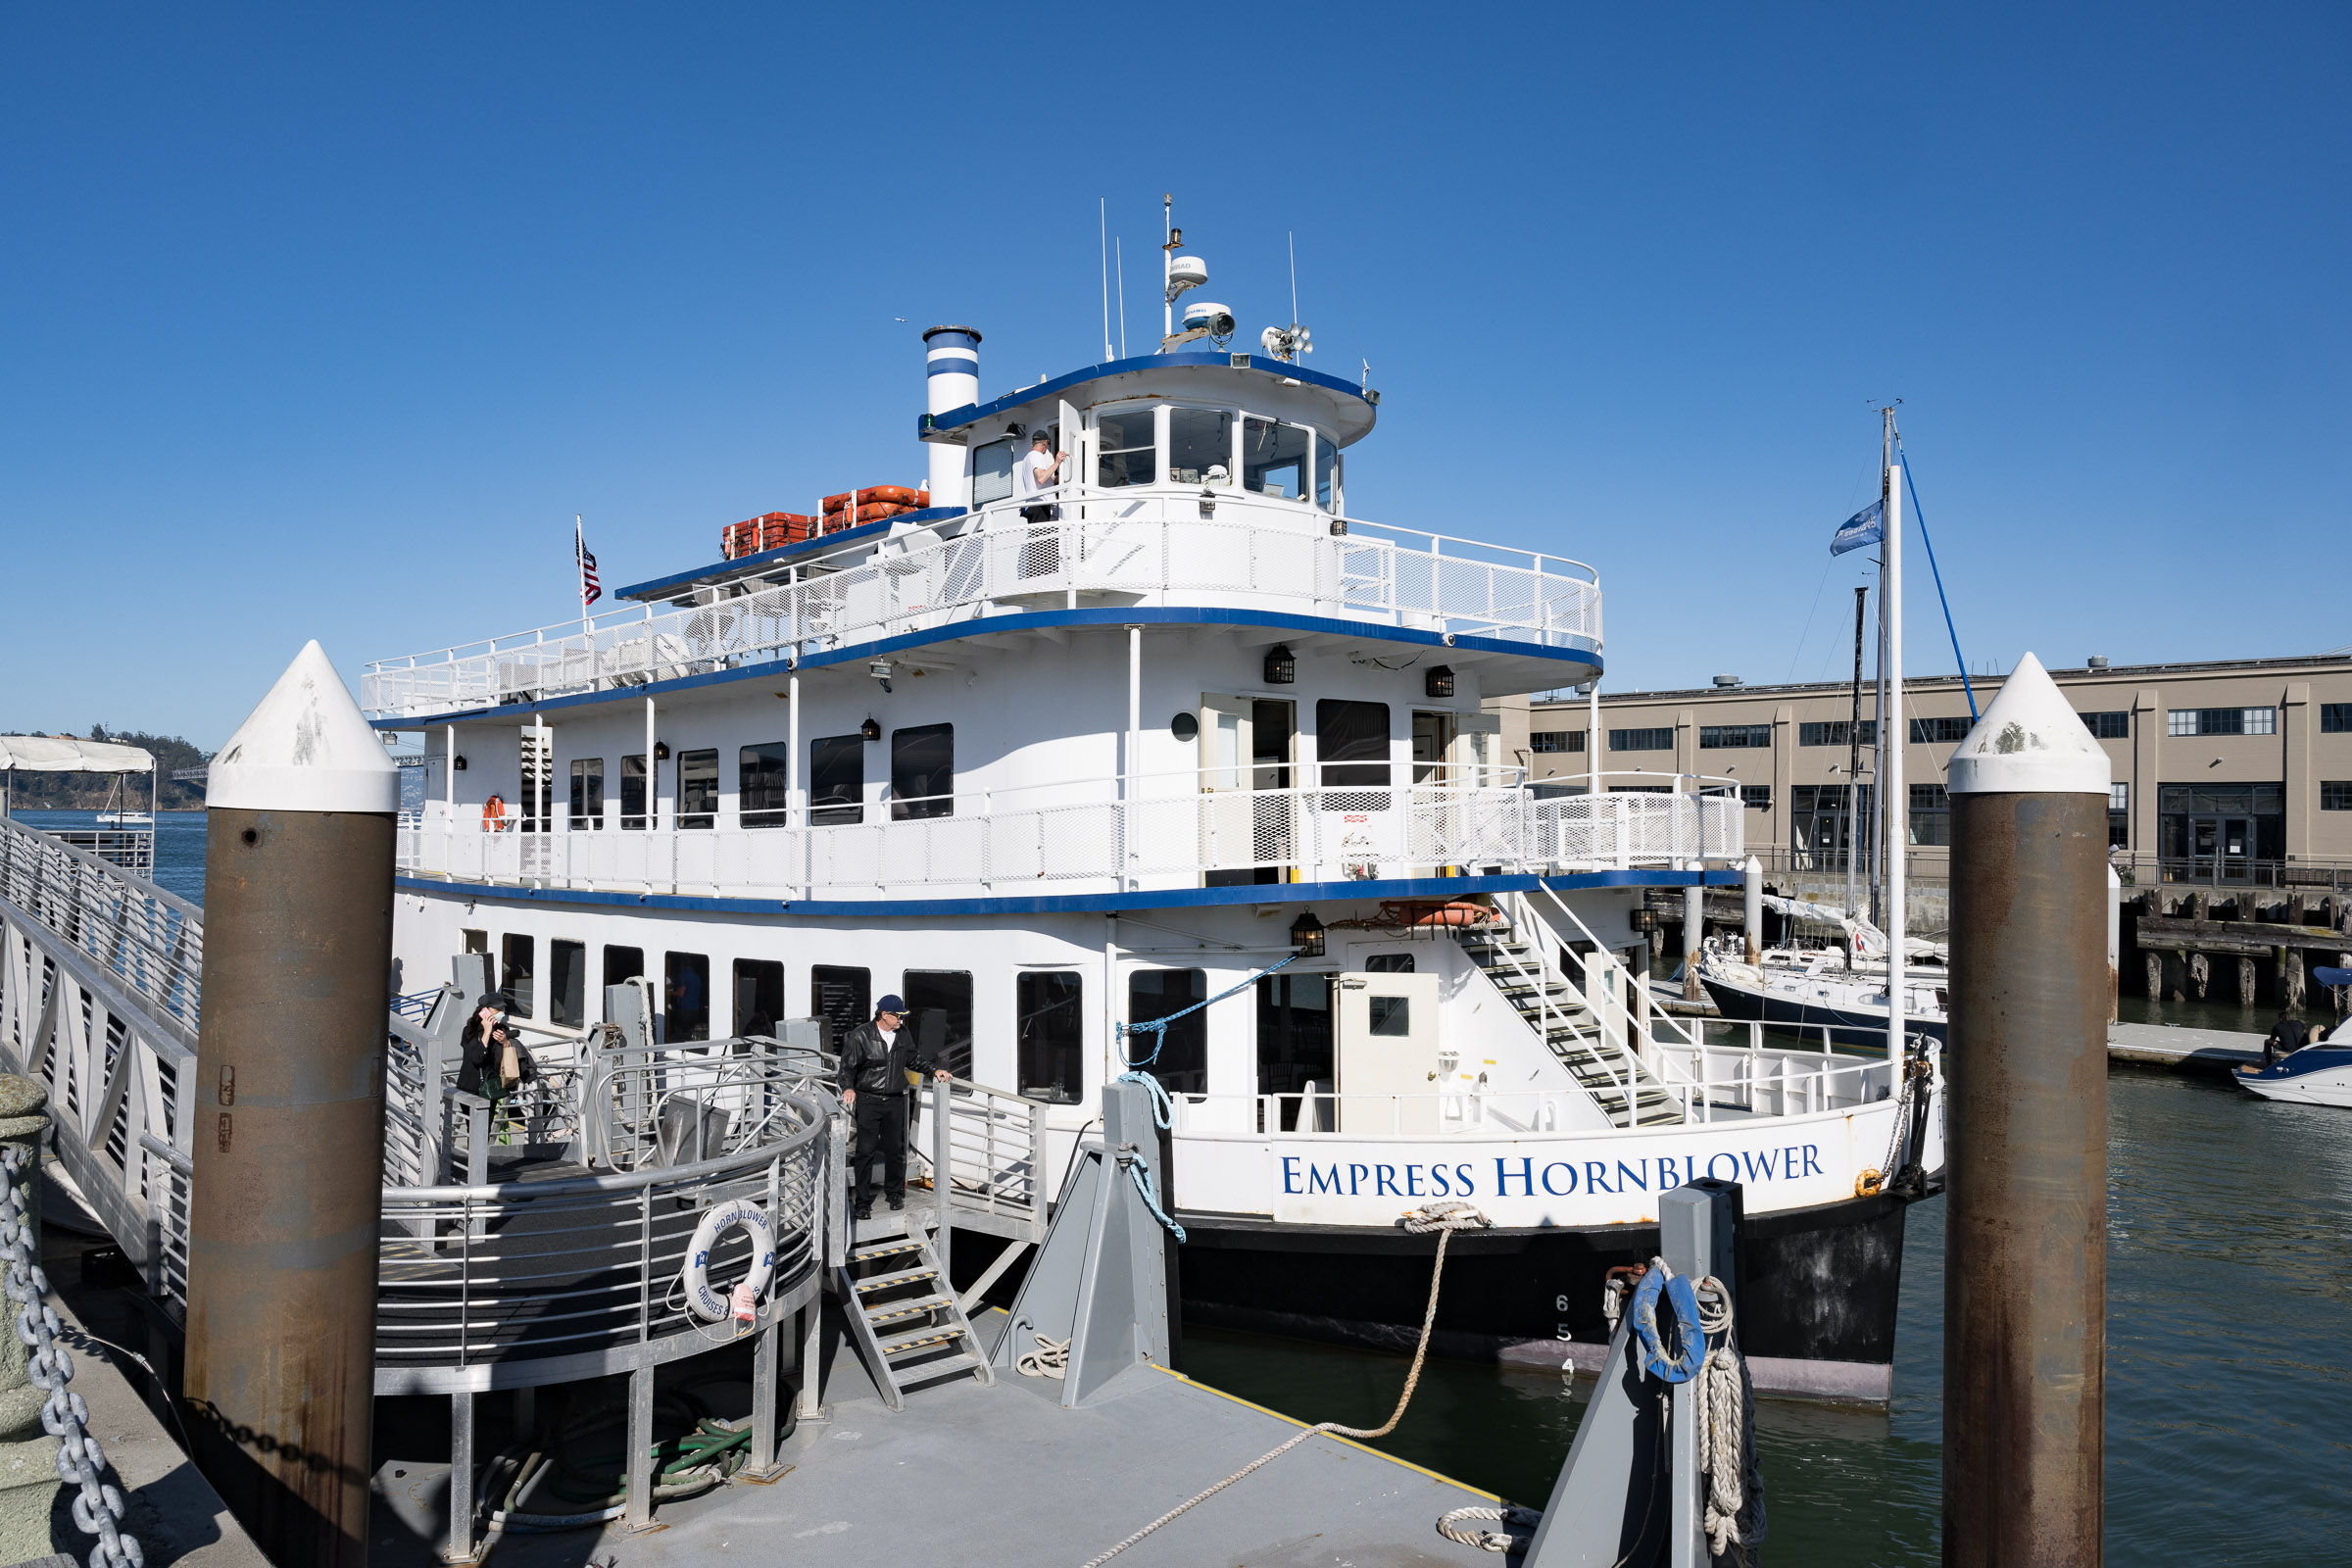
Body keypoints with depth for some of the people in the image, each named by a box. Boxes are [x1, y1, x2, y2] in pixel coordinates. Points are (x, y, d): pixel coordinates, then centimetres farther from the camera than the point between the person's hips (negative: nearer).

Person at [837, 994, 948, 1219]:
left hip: (895, 1101, 4)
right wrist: (848, 1087, -22)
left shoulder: (903, 1034, 6)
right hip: (868, 1101, -4)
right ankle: (862, 1202, 5)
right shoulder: (860, 1036, -8)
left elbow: (914, 1057, 23)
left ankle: (895, 1192, 29)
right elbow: (848, 1065, -7)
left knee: (895, 1149, 10)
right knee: (866, 1151, -4)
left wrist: (934, 1070, 17)